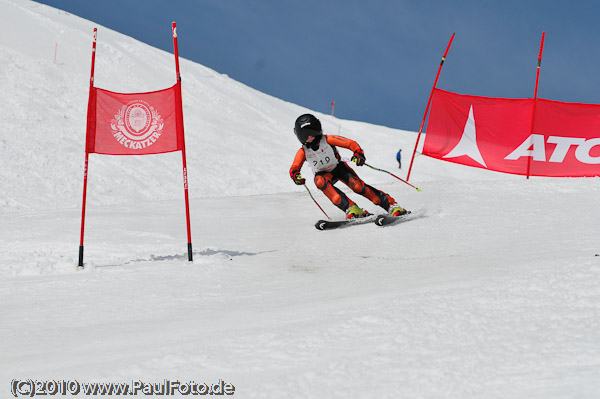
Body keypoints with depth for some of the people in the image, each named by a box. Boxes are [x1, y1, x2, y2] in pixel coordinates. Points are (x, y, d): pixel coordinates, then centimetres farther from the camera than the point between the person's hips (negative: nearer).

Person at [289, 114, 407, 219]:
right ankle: (350, 208, -37)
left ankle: (391, 205, -18)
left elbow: (351, 143, -24)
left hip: (339, 167, -1)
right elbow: (294, 168, -21)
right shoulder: (303, 151, -17)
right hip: (323, 174, 1)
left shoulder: (327, 140, -22)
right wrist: (295, 175, -46)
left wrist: (358, 153, -45)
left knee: (357, 186, -26)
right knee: (319, 181, -35)